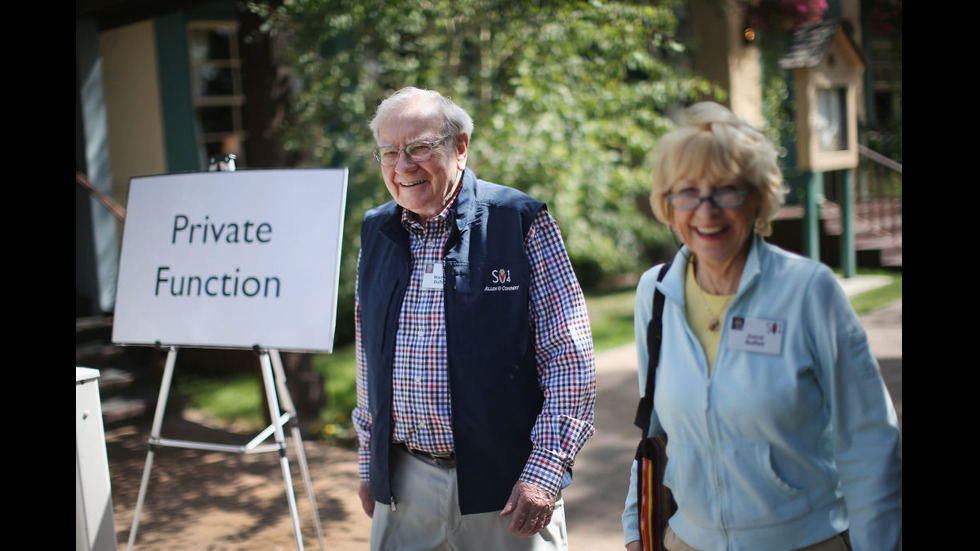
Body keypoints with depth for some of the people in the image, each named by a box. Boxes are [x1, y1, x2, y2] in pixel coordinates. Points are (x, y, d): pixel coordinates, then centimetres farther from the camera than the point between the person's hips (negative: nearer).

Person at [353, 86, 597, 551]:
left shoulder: (520, 221, -7)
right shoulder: (376, 231, 8)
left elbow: (569, 357, -9)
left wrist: (544, 473, -14)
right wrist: (369, 463, 16)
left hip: (505, 484, -4)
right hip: (403, 484, 4)